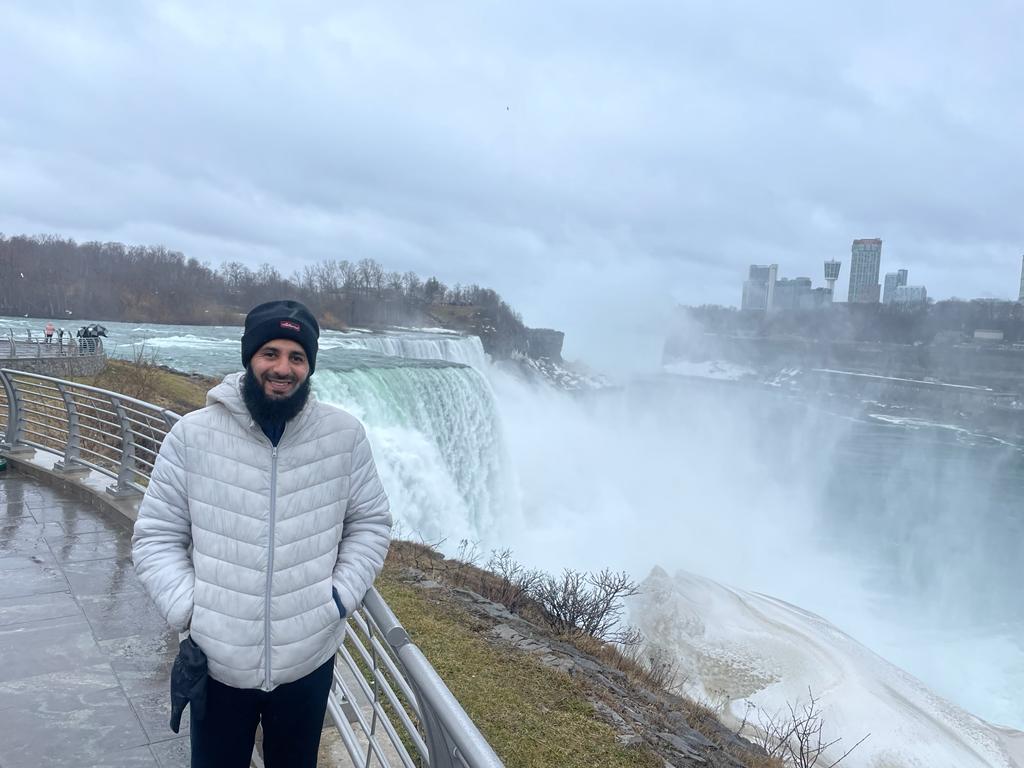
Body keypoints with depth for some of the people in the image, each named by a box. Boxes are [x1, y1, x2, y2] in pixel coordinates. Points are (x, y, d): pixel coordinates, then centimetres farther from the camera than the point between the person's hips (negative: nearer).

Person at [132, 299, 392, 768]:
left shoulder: (345, 435, -7)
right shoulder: (193, 435, -10)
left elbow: (370, 523, 2)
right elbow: (157, 537, -3)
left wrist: (341, 599, -7)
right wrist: (188, 613, -12)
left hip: (309, 660, 1)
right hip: (217, 663, -1)